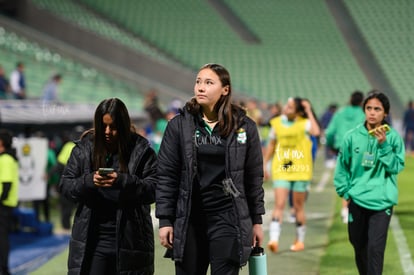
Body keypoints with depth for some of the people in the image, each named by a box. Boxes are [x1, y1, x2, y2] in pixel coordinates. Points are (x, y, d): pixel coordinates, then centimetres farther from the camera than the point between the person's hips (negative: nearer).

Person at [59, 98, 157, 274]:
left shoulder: (141, 150, 1)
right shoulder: (83, 148, 7)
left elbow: (154, 189, -6)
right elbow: (65, 186, 5)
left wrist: (122, 182, -21)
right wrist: (89, 181, -15)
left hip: (128, 238, -1)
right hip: (91, 240, 1)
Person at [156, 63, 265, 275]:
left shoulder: (244, 126, 2)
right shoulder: (179, 125, 2)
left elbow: (254, 177, 7)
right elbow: (166, 176, 2)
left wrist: (256, 221, 6)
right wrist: (164, 220, -3)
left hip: (228, 218, -1)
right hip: (189, 219, 1)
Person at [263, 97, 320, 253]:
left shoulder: (304, 123, -7)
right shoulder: (277, 123, 4)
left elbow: (316, 132, -30)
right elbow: (272, 144, 17)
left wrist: (309, 112, -22)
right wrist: (264, 164, 17)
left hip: (300, 170, -2)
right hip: (281, 170, 2)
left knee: (298, 207, 8)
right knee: (279, 205, -9)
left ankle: (300, 241, 22)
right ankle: (274, 239, -17)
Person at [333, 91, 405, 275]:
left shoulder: (393, 137, -5)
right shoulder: (353, 136, 0)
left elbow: (397, 166, -10)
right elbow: (342, 166, 8)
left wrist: (383, 145, -18)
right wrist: (344, 191, 4)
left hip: (382, 202, -3)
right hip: (357, 200, 3)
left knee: (375, 248, -12)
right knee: (359, 246, 15)